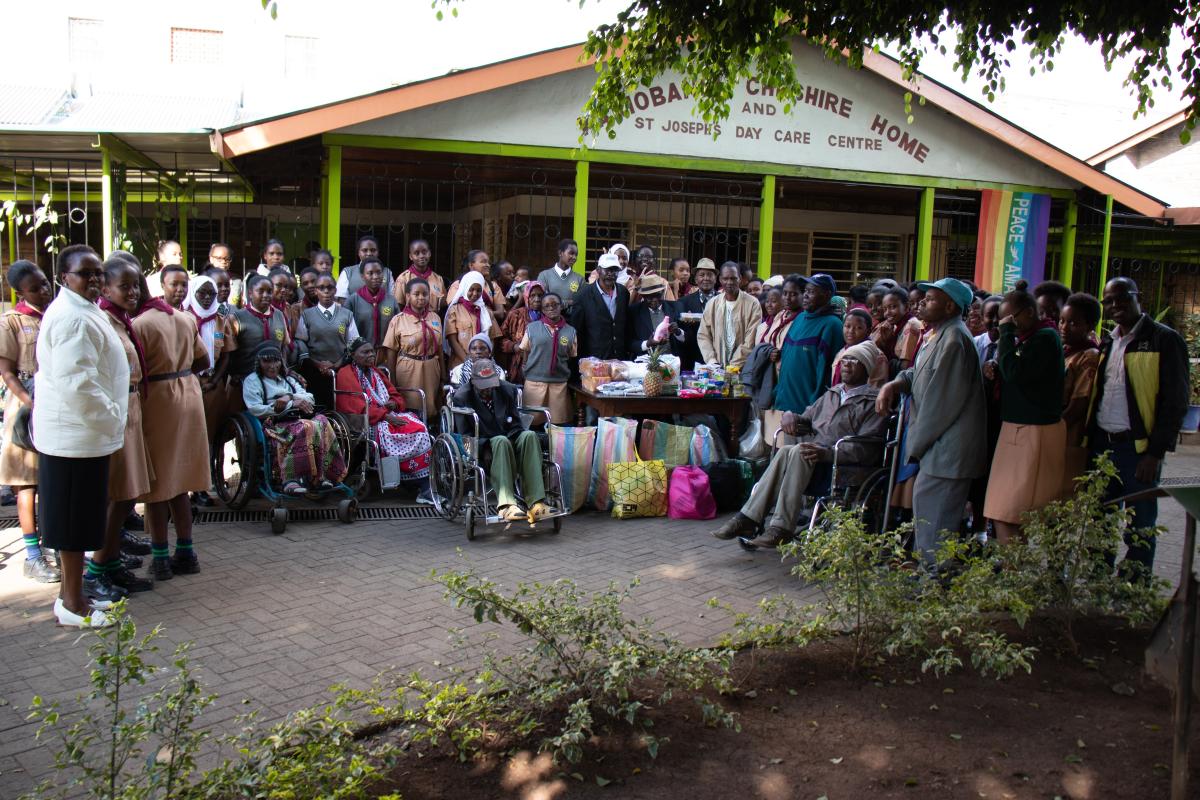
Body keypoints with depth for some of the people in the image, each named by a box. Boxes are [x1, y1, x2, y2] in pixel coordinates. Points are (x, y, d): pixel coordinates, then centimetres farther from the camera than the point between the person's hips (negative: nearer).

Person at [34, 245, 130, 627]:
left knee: (76, 520, 17)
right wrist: (110, 419, -15)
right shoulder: (74, 319, -20)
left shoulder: (80, 311, 15)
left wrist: (111, 416, 18)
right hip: (80, 435, -10)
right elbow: (77, 383, -27)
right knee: (76, 522, 0)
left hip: (75, 433, 10)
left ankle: (70, 594, 28)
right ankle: (73, 605, 10)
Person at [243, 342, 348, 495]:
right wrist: (292, 404, -6)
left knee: (321, 422, -29)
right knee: (305, 428, -37)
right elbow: (256, 410, -3)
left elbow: (309, 399, 17)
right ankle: (290, 479, -41)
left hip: (296, 418, 5)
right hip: (273, 424, -5)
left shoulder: (288, 379, 33)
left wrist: (289, 397, -5)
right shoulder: (252, 381, 16)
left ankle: (321, 475, -34)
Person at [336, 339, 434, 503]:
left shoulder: (376, 372, 24)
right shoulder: (346, 375, 0)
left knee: (418, 428, -22)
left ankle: (424, 485, -31)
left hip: (389, 415, 7)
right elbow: (357, 406, -12)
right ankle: (422, 486, -28)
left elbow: (397, 395, 24)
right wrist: (386, 416, -19)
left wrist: (393, 403, -1)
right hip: (367, 422, -7)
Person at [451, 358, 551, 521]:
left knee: (529, 436, -28)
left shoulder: (507, 390, 8)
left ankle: (535, 502, -39)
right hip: (482, 447, -4)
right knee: (500, 441, -37)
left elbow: (515, 424, 9)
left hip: (508, 441, 4)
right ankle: (506, 504, -51)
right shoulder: (462, 396, -3)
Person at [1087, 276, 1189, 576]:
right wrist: (1090, 441, 9)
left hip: (1137, 447, -6)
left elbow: (1174, 402, -10)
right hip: (1101, 445, 6)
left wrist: (1156, 452, -14)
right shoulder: (1107, 343, 15)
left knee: (1139, 529, 1)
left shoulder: (1164, 340, -5)